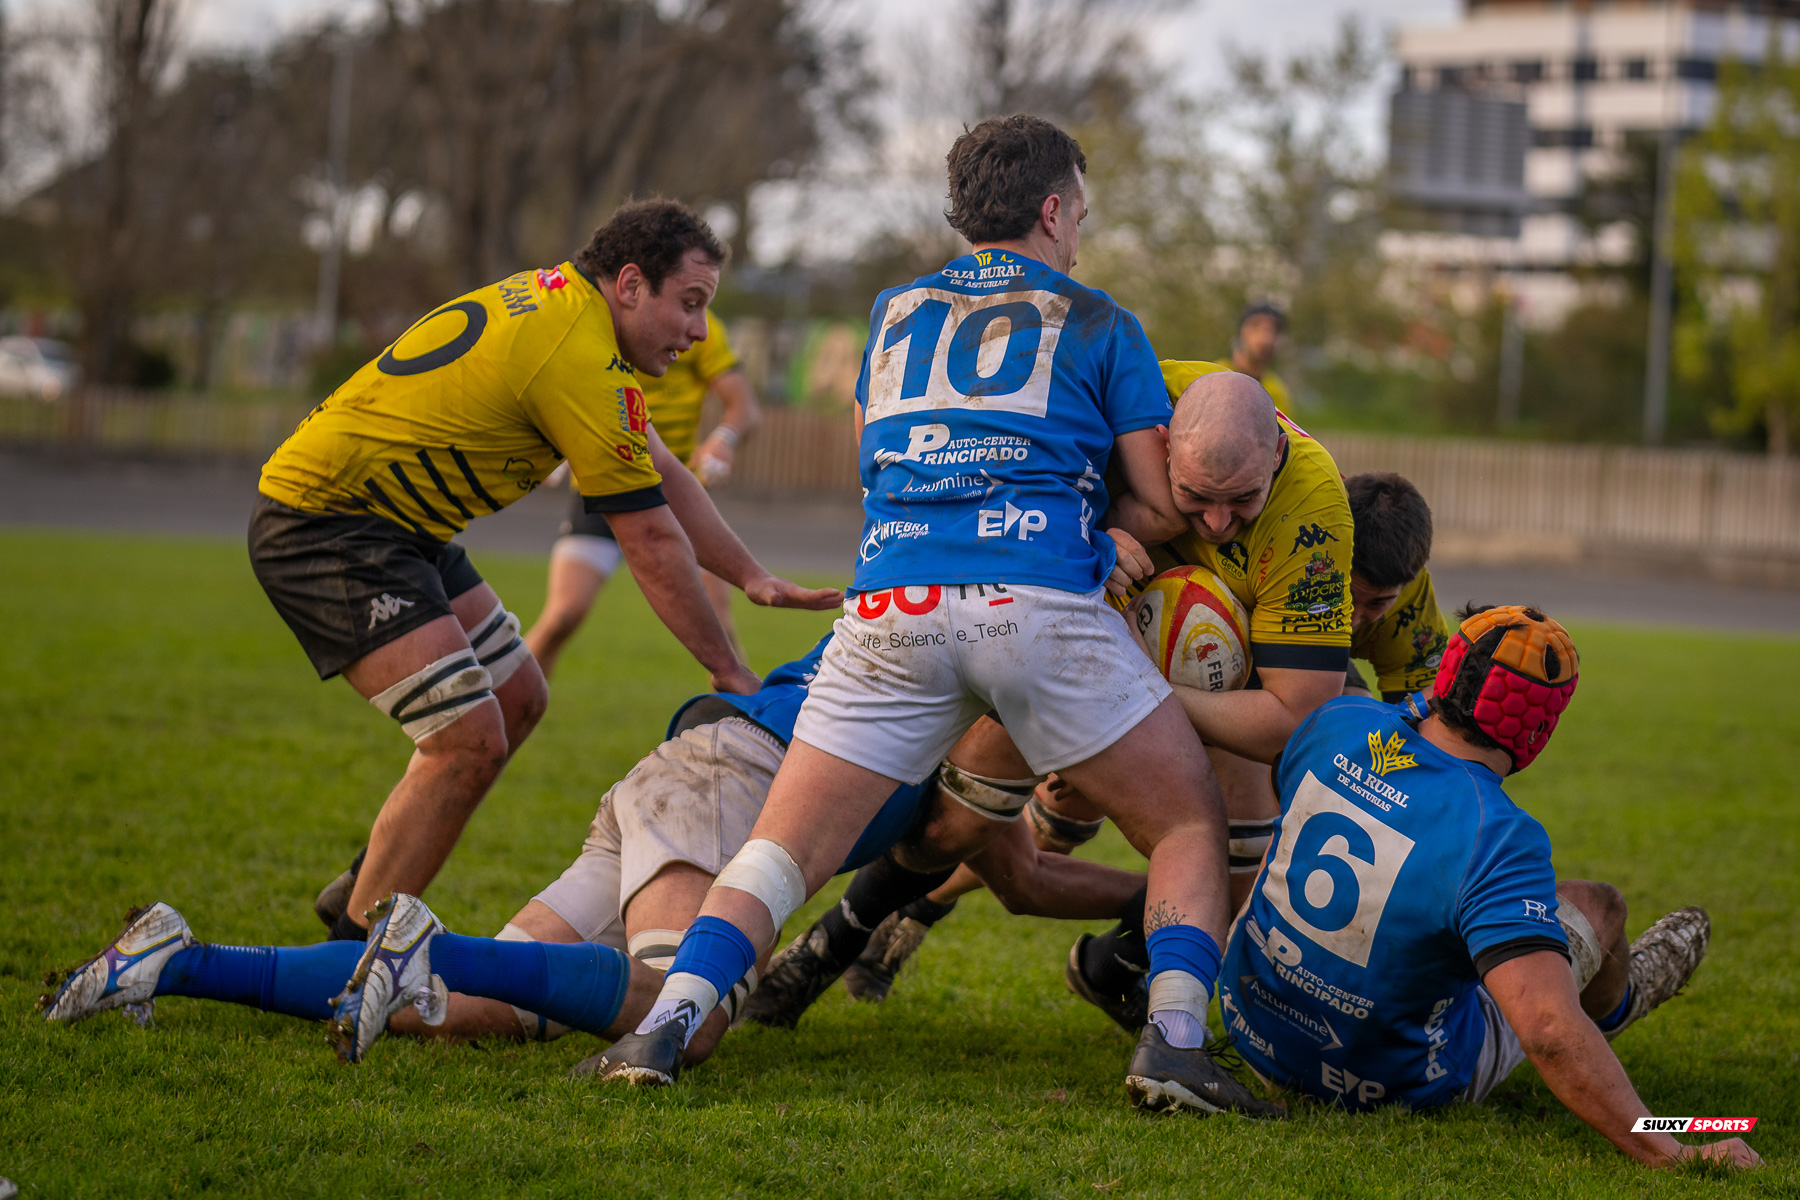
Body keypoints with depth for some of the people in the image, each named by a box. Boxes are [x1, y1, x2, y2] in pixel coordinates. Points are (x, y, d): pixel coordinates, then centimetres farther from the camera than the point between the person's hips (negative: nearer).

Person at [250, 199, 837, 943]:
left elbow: (664, 480, 19)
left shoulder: (560, 300, 10)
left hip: (399, 526, 11)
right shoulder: (579, 355, -22)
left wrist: (751, 576, 12)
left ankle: (363, 894, 26)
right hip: (319, 523, -11)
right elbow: (652, 540, -16)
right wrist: (729, 673, -6)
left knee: (516, 699, 16)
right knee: (469, 737, -17)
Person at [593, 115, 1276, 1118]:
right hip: (1041, 604, -3)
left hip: (890, 609, 3)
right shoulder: (1099, 324, 14)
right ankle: (1175, 1038, -9)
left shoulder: (896, 313, 24)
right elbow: (1164, 506, 10)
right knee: (1193, 828, 11)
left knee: (786, 849, 9)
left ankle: (668, 1023, -11)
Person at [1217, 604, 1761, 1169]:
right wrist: (1671, 1154, -40)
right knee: (1597, 905, 14)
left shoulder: (1338, 724, -15)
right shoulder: (1496, 836, -33)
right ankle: (1615, 997, 53)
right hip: (1399, 1082, -5)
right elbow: (1548, 1030, -42)